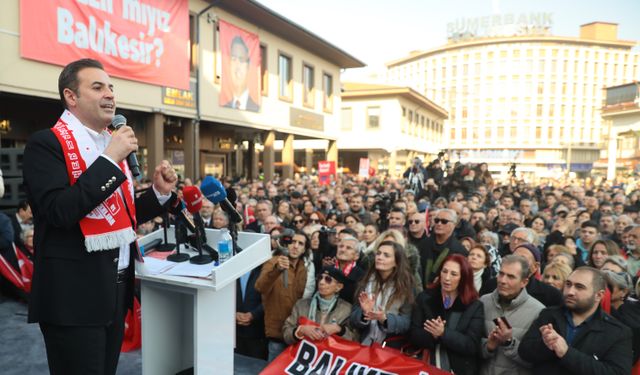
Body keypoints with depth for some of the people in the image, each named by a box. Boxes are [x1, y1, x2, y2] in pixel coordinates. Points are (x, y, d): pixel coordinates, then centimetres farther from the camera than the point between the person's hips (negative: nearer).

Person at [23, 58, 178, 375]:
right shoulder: (47, 144, -10)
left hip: (116, 288, 8)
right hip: (74, 293, -7)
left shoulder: (112, 146, 13)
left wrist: (159, 192, 1)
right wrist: (110, 159, -22)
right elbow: (59, 212, -24)